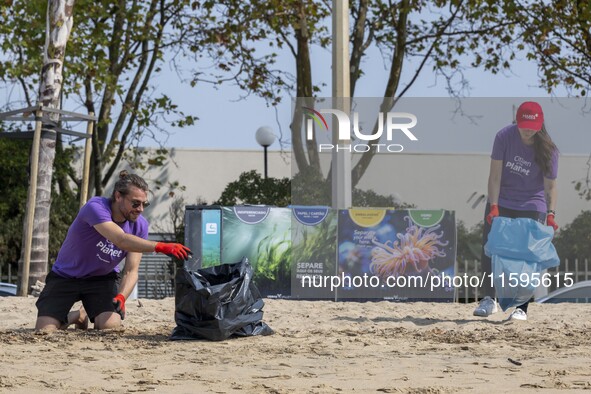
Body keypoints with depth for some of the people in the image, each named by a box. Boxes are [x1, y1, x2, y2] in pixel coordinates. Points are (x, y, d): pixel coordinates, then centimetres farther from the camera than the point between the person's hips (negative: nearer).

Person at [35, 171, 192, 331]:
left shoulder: (140, 225, -12)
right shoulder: (95, 207, -28)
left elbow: (131, 271, -14)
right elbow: (121, 240, -45)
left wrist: (121, 296, -35)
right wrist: (160, 246, -56)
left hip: (102, 278, 3)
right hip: (65, 277, -3)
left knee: (111, 325, -24)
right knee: (44, 329, -19)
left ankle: (91, 315, 15)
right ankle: (76, 316, 17)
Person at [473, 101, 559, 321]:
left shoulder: (547, 150, -16)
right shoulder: (504, 137, -15)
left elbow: (550, 186, -13)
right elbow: (495, 176, -14)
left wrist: (550, 214, -26)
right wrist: (493, 207, -21)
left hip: (532, 207, -2)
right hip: (501, 203, 2)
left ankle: (522, 308, 0)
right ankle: (489, 299, 16)